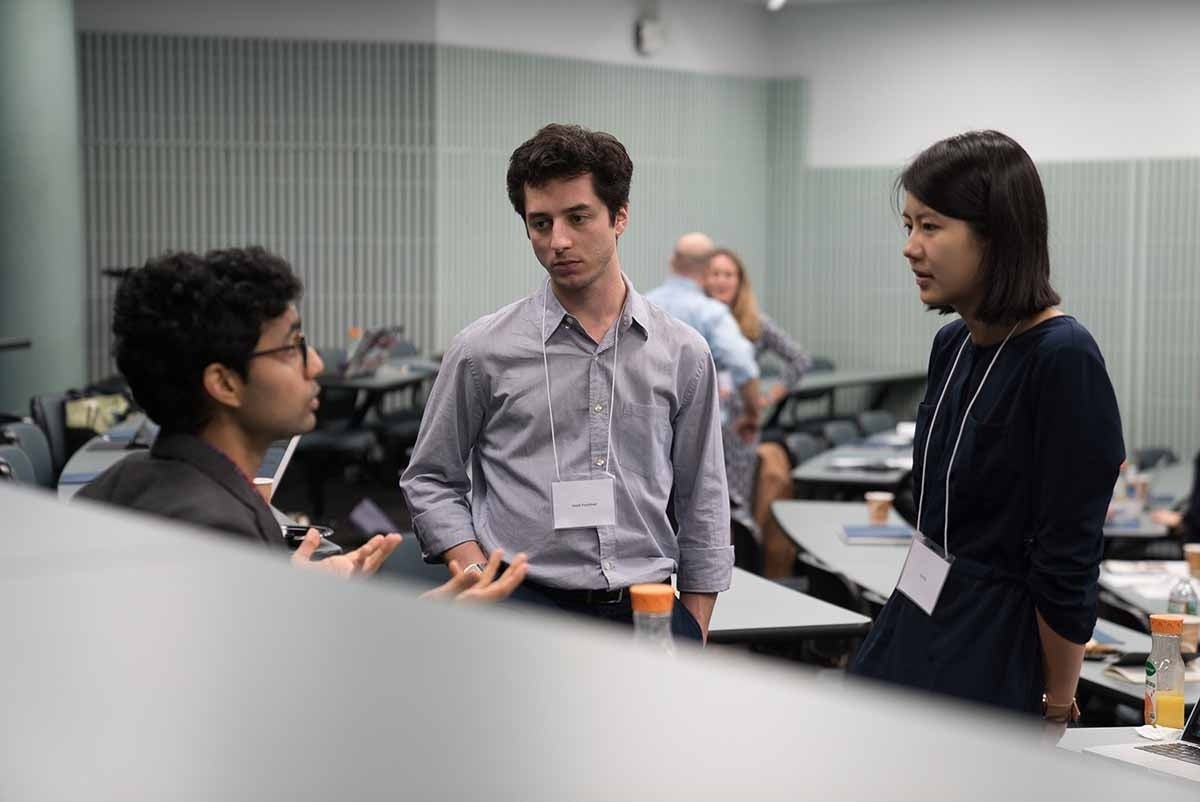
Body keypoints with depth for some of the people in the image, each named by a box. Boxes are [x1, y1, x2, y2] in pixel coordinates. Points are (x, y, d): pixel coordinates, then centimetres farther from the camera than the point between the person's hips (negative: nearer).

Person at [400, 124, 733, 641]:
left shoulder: (682, 355, 8)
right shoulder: (483, 350, 2)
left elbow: (702, 506, 13)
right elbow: (429, 481, 9)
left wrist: (695, 636, 9)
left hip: (649, 615, 2)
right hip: (527, 604, -2)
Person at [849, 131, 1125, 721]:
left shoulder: (1062, 360, -18)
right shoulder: (952, 344, 6)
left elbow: (1069, 564, -15)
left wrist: (1057, 705, -8)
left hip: (990, 665, -7)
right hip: (914, 627, 7)